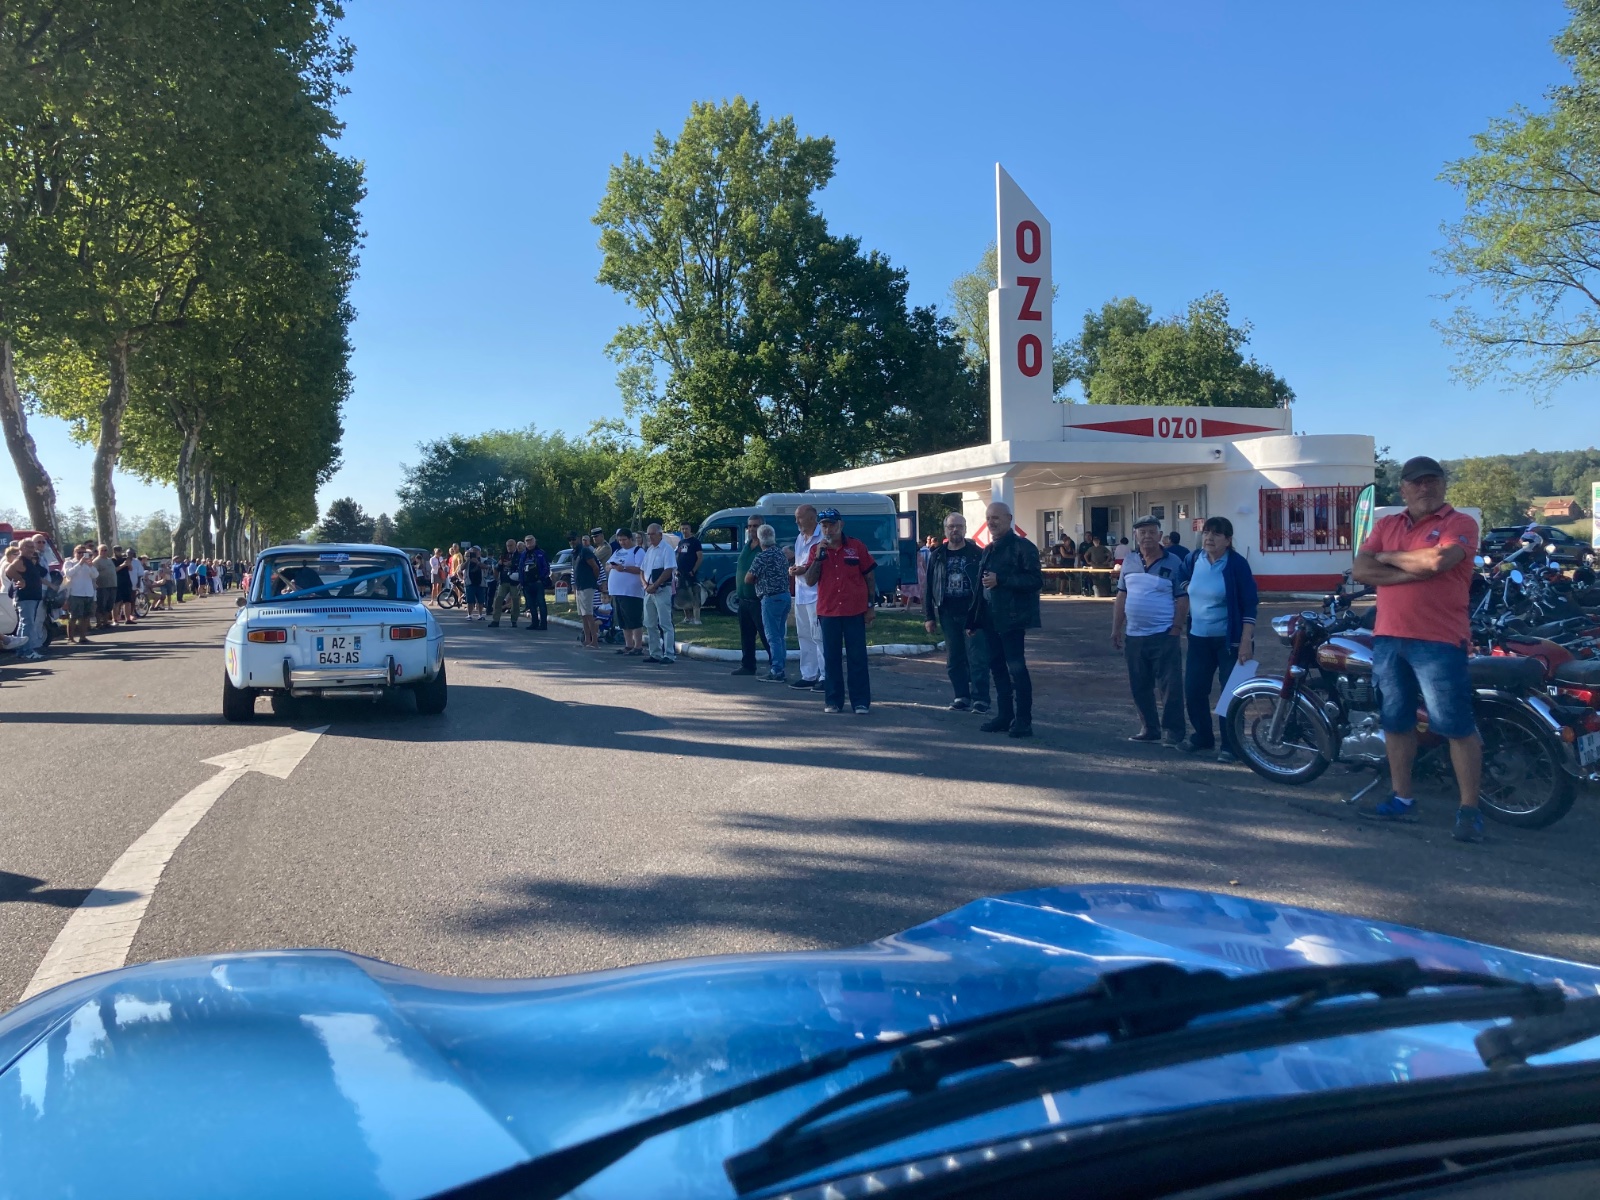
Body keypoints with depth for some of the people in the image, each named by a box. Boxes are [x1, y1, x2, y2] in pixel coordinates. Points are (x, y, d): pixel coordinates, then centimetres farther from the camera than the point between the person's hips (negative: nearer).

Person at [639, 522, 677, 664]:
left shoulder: (667, 549, -8)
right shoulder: (649, 550, 15)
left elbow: (668, 570, -17)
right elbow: (642, 570, 17)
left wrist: (654, 586, -16)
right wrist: (646, 585, -1)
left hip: (662, 590, -8)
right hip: (649, 591, 8)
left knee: (665, 624, -9)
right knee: (650, 624, 11)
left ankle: (669, 654, -8)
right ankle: (655, 653, 18)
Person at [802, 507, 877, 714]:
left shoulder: (857, 546, 1)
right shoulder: (817, 549, 6)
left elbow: (870, 577, 5)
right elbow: (810, 581, -1)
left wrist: (870, 606, 3)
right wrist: (818, 557, -13)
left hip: (855, 611, -2)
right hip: (828, 611, 2)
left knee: (857, 657, 1)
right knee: (831, 658, 6)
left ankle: (861, 701, 5)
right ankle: (833, 701, 12)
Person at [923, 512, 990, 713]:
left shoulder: (977, 554, 0)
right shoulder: (938, 556, 9)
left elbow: (985, 584, -3)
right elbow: (929, 588, 9)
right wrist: (929, 616, 4)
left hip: (972, 614, -4)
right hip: (948, 615, 4)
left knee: (977, 658, -5)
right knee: (954, 659, 8)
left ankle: (980, 698, -1)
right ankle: (961, 696, 17)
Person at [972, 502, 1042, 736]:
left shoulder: (1023, 547, -9)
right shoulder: (988, 550, 17)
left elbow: (1036, 581, -17)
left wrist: (1000, 580, -21)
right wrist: (975, 619, 17)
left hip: (1011, 619, -8)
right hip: (990, 618, 8)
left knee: (1016, 668, -6)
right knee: (997, 668, 12)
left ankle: (1023, 721, -1)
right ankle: (1003, 716, 20)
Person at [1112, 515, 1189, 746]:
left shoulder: (1173, 563, -4)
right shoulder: (1129, 562, 9)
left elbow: (1182, 599, -6)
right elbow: (1121, 596, 13)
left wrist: (1177, 629, -13)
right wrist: (1116, 628, 10)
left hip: (1163, 636, -5)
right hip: (1134, 636, 5)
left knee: (1170, 686, -4)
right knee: (1139, 687, 11)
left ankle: (1174, 733, 3)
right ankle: (1149, 729, 23)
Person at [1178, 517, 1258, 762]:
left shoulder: (1237, 564, -14)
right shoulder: (1194, 559, 1)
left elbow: (1249, 605, -15)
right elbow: (1184, 579, 25)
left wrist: (1246, 642, -20)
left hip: (1229, 640, -6)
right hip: (1199, 637, 6)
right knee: (1193, 690, 9)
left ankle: (1230, 746, 11)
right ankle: (1202, 737, 28)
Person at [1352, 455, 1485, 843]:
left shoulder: (1460, 524, -1)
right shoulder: (1386, 525, 14)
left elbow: (1439, 559, -21)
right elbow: (1361, 570, 1)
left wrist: (1389, 556, -5)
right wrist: (1415, 571, -12)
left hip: (1439, 641, -6)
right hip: (1389, 639, 6)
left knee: (1457, 726, -4)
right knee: (1396, 723, 13)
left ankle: (1469, 810, 3)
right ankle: (1401, 800, 24)